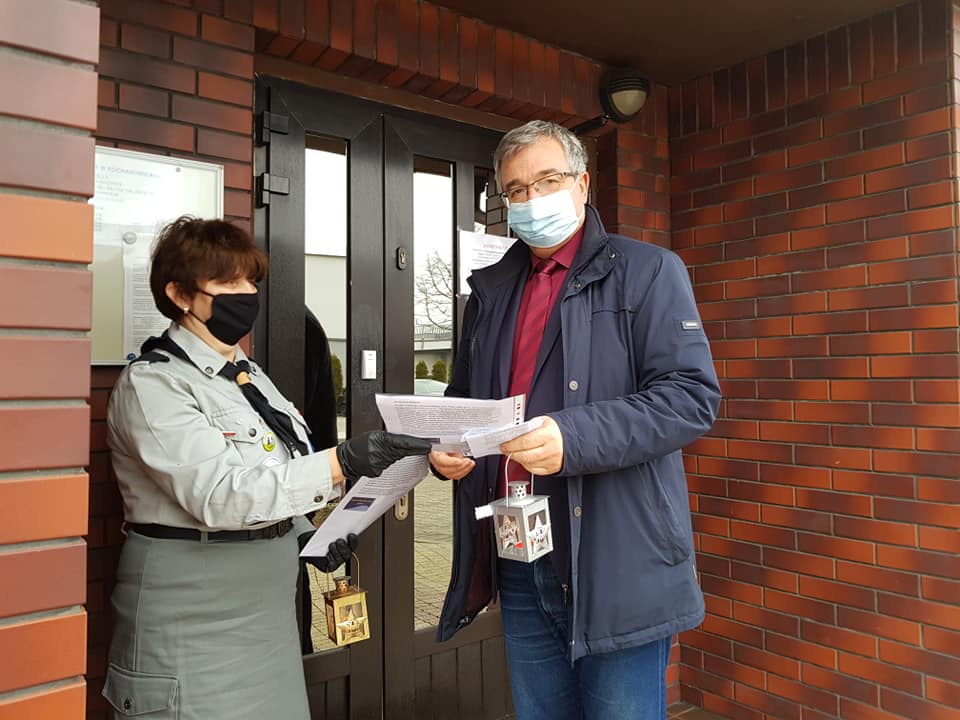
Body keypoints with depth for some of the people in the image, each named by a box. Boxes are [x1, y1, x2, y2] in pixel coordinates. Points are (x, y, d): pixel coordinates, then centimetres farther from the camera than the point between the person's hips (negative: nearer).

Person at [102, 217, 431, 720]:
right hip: (194, 617, -7)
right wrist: (343, 462, -34)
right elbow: (218, 495, -26)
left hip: (266, 607, 7)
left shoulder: (250, 376, 10)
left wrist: (306, 536, 2)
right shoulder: (152, 383, -14)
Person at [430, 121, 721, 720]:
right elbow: (461, 399, 22)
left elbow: (693, 395, -13)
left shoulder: (647, 271, -2)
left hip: (617, 565, -5)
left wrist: (573, 437, -25)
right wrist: (445, 446, -1)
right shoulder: (489, 289, 14)